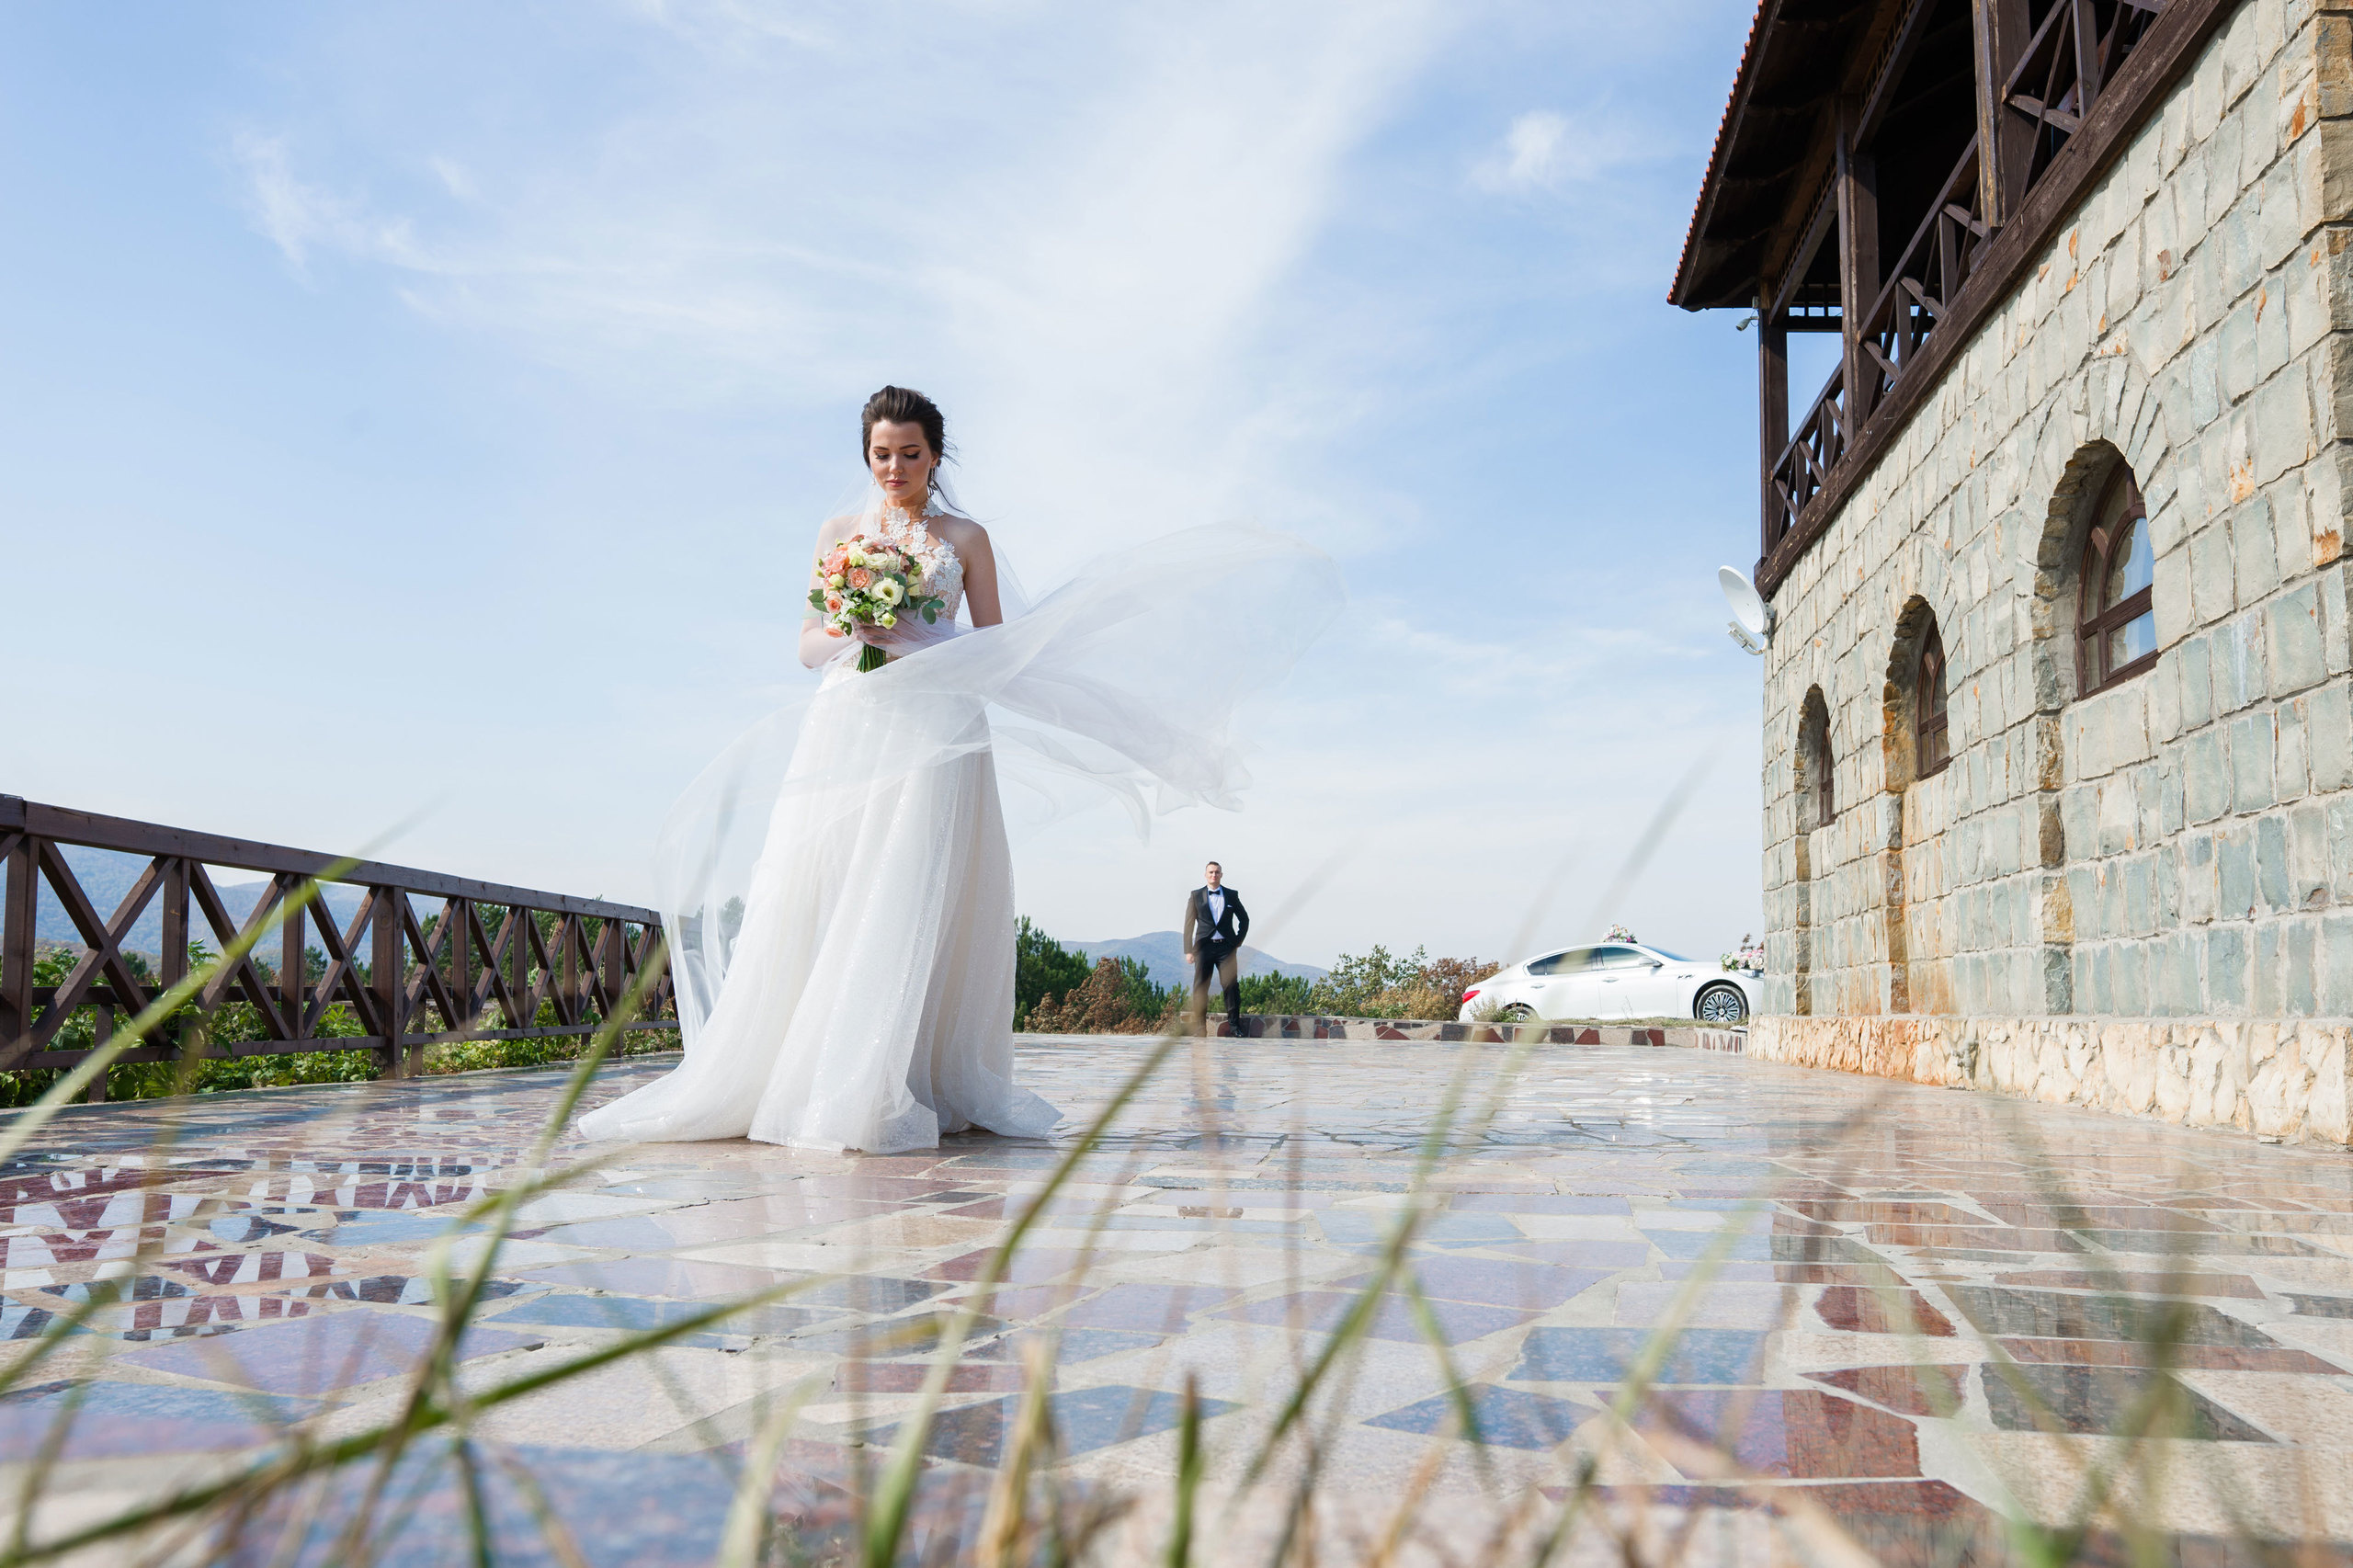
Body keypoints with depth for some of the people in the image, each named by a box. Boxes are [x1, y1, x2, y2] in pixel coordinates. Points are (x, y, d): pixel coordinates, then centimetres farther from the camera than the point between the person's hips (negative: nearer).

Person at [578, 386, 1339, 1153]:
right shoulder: (838, 532, 18)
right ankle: (803, 1081, -4)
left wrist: (912, 638, -9)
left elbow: (994, 647, 6)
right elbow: (808, 643, 16)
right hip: (846, 725, 2)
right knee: (818, 902, -8)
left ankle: (879, 1096, -11)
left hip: (932, 732, -2)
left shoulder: (967, 537, 12)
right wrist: (842, 632, -7)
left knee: (912, 902, -12)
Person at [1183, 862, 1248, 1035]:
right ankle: (1199, 1027, 2)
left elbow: (1244, 919, 20)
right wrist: (1188, 950, 0)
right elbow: (1189, 924, 6)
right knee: (1200, 987, -2)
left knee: (1231, 985, -5)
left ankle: (1234, 1025, 2)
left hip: (1226, 947, 0)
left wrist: (1238, 941, 10)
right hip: (1204, 947, 0)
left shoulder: (1232, 895, 10)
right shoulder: (1196, 895, 8)